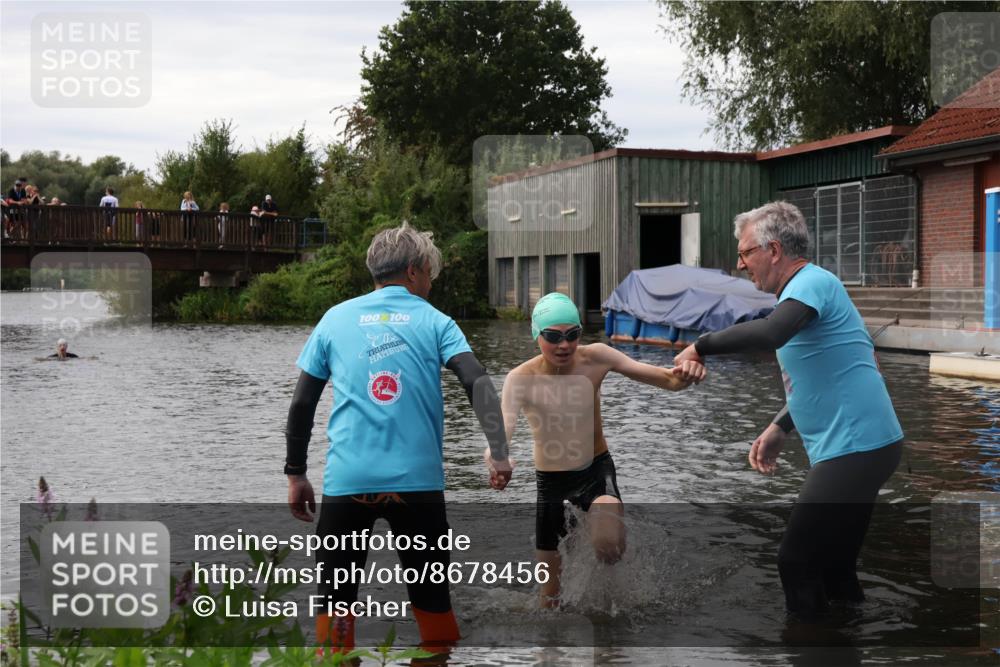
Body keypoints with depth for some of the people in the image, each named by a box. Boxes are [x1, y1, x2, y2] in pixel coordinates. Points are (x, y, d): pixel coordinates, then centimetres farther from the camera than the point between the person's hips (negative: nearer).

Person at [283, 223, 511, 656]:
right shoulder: (434, 321, 6)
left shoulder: (335, 318, 10)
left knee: (336, 601, 10)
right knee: (432, 598, 12)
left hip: (346, 481, 1)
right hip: (418, 481, 0)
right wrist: (499, 454, -16)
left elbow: (302, 404, 9)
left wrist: (295, 475, 16)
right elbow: (478, 384, -10)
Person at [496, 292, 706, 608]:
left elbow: (666, 379, -18)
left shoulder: (596, 358, -16)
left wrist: (683, 376, -42)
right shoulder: (521, 379, -19)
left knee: (609, 544, -31)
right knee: (549, 592, 10)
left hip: (596, 469, -1)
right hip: (549, 479, 1)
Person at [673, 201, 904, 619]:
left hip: (854, 448, -10)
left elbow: (770, 333, -35)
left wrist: (701, 346, -22)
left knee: (798, 562, -4)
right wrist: (778, 429, 18)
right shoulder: (806, 289, 18)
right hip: (859, 445, 10)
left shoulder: (812, 282, -14)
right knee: (833, 563, 16)